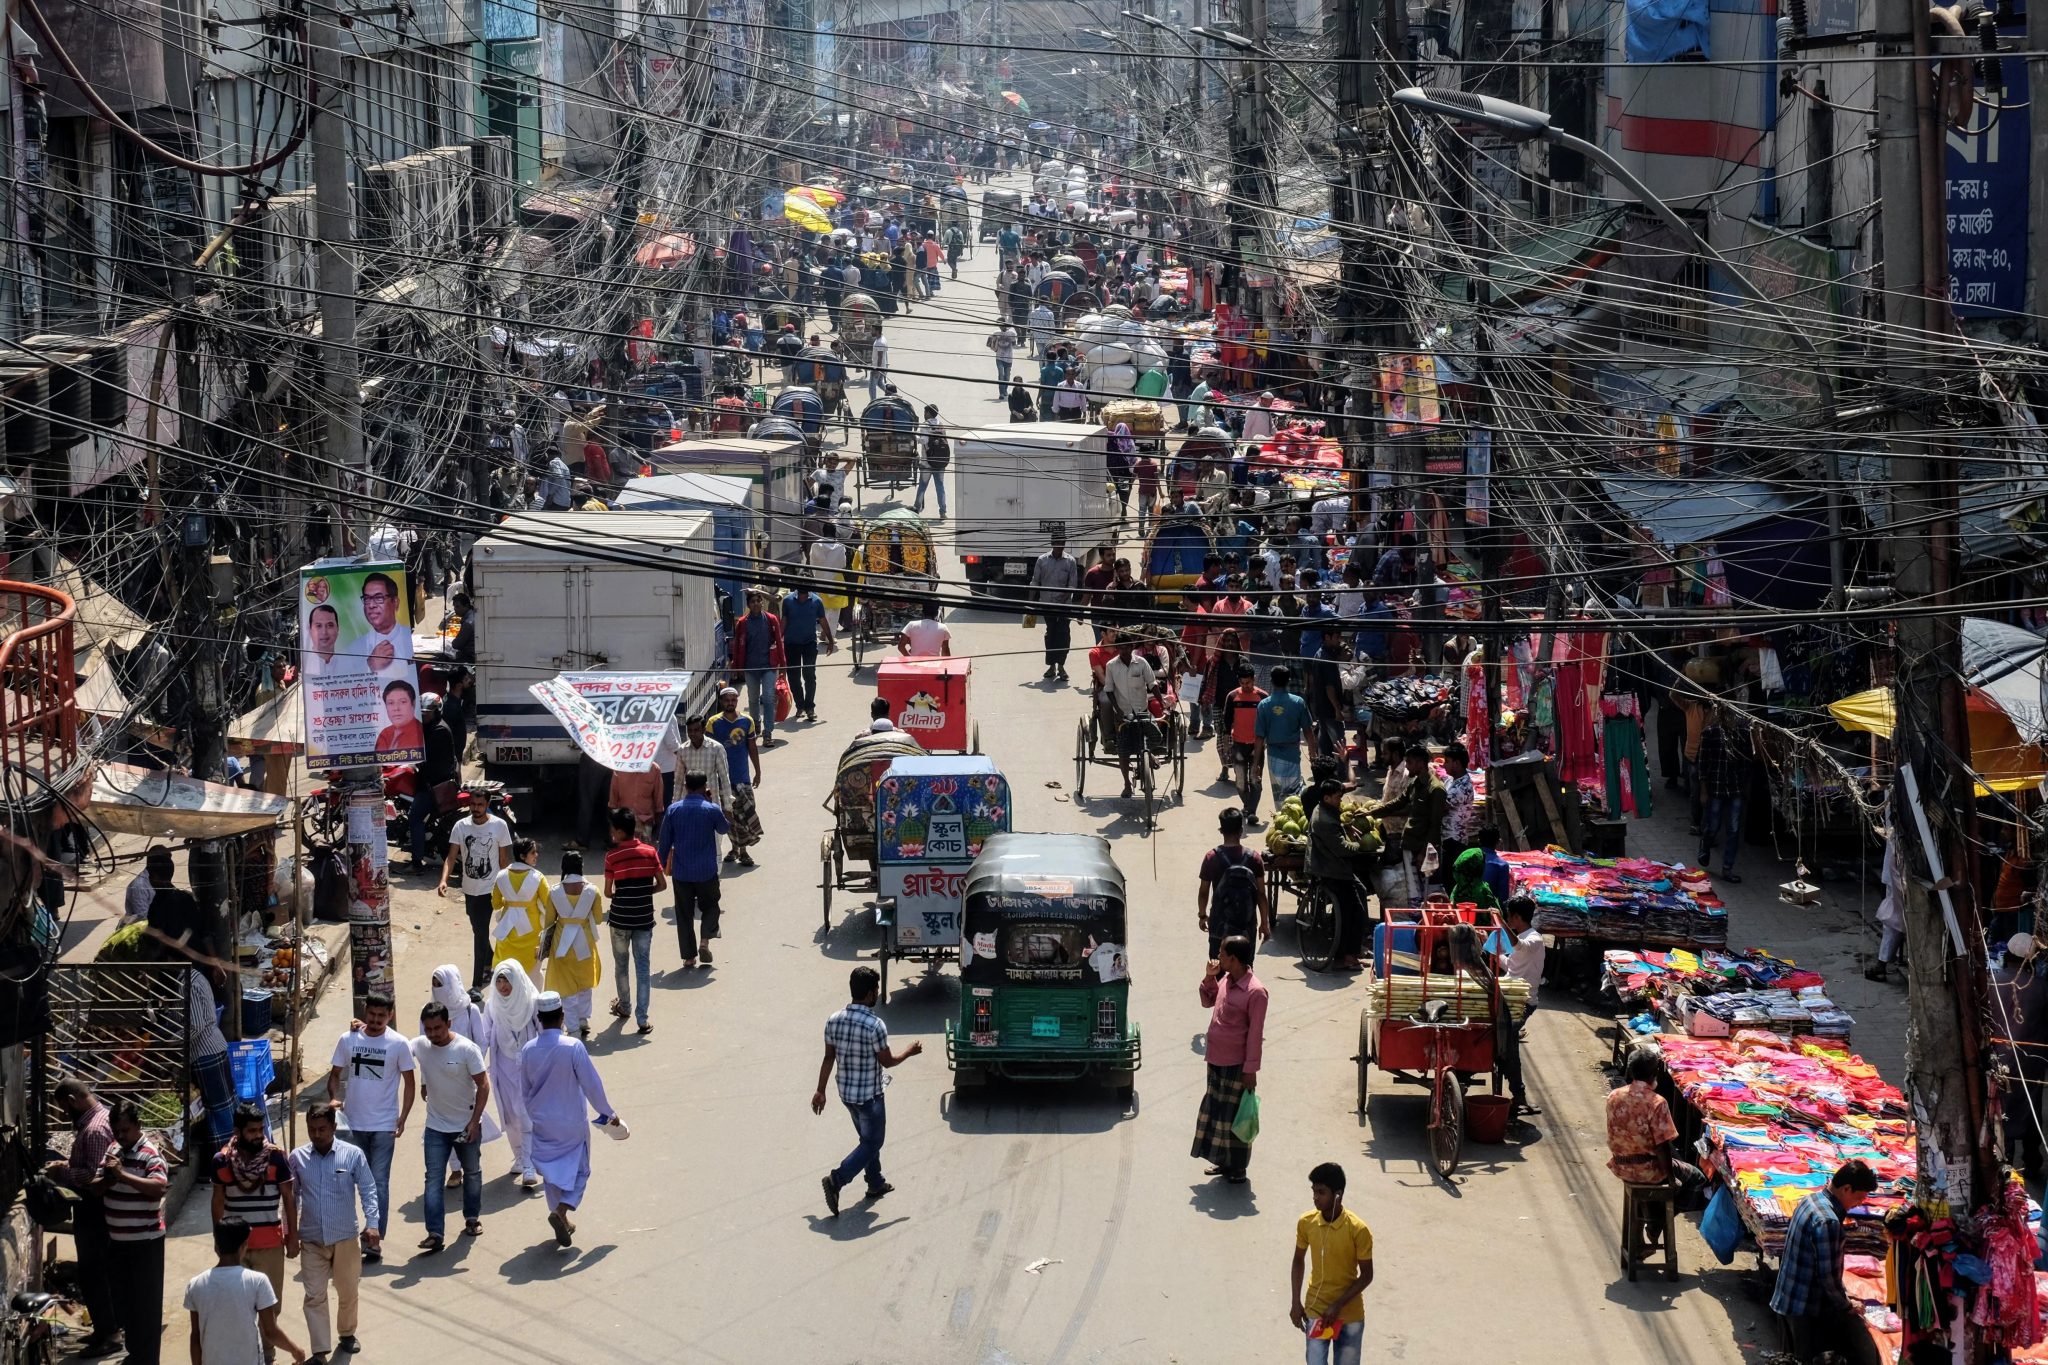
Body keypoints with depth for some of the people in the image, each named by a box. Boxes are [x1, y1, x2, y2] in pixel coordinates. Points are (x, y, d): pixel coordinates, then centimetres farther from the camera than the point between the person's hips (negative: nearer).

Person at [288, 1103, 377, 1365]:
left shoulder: (352, 1155, -7)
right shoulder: (298, 1157, -2)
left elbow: (368, 1190, -5)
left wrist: (372, 1223, -17)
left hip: (346, 1237, 0)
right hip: (311, 1240, 1)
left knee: (348, 1292, 15)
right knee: (315, 1296, -3)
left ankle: (347, 1334, 39)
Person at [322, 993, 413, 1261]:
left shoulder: (399, 1044, -5)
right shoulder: (348, 1040, 1)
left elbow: (409, 1081, 1)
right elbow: (335, 1074, 8)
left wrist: (403, 1117, -7)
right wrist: (334, 1097, -11)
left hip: (384, 1125, -3)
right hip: (353, 1124, 3)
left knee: (379, 1183, -4)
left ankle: (375, 1239, -2)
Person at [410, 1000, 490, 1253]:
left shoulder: (467, 1049, -18)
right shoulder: (419, 1046, -9)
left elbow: (483, 1085, -14)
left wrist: (475, 1121, -17)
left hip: (467, 1125, -1)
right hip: (436, 1126, 2)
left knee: (472, 1173, 17)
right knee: (434, 1179, -7)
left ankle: (472, 1218, 37)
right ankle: (435, 1233, -9)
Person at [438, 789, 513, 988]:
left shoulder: (499, 826, -9)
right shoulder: (461, 826, -2)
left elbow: (504, 859, -2)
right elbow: (452, 857, -5)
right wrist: (444, 880, -21)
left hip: (490, 889, -4)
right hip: (470, 889, 4)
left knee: (480, 934, -9)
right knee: (479, 931, 20)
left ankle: (477, 983, -5)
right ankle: (490, 963, 43)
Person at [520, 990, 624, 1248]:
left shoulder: (528, 1051, -8)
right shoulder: (573, 1047, -21)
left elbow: (525, 1089, 5)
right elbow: (591, 1084, -15)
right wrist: (608, 1113, 0)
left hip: (542, 1123, 3)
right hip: (572, 1123, -3)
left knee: (551, 1170, 18)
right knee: (579, 1169, 11)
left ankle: (562, 1222, 24)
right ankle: (562, 1210, -11)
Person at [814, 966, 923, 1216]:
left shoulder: (834, 1021, -5)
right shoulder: (875, 1026, -24)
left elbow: (828, 1058, 1)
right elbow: (887, 1061, -14)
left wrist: (820, 1091, 9)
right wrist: (909, 1052, 4)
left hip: (846, 1092, 7)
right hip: (869, 1095, -7)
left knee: (867, 1137, 24)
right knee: (872, 1143, 6)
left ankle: (876, 1183, 35)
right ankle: (837, 1180, -9)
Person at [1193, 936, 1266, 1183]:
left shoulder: (1255, 991, -21)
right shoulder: (1225, 980, 3)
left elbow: (1256, 1034, -19)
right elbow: (1208, 1001, 21)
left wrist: (1250, 1070, -18)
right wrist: (1209, 977, 3)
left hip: (1236, 1065, -8)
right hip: (1216, 1060, 8)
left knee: (1235, 1116, 3)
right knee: (1215, 1111, 17)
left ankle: (1238, 1169, 15)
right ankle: (1223, 1161, 31)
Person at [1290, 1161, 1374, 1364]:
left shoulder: (1358, 1230, -19)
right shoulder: (1306, 1223, -8)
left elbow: (1366, 1276, -11)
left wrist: (1338, 1305, -18)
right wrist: (1296, 1302, 2)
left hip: (1349, 1315, -2)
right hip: (1315, 1311, 2)